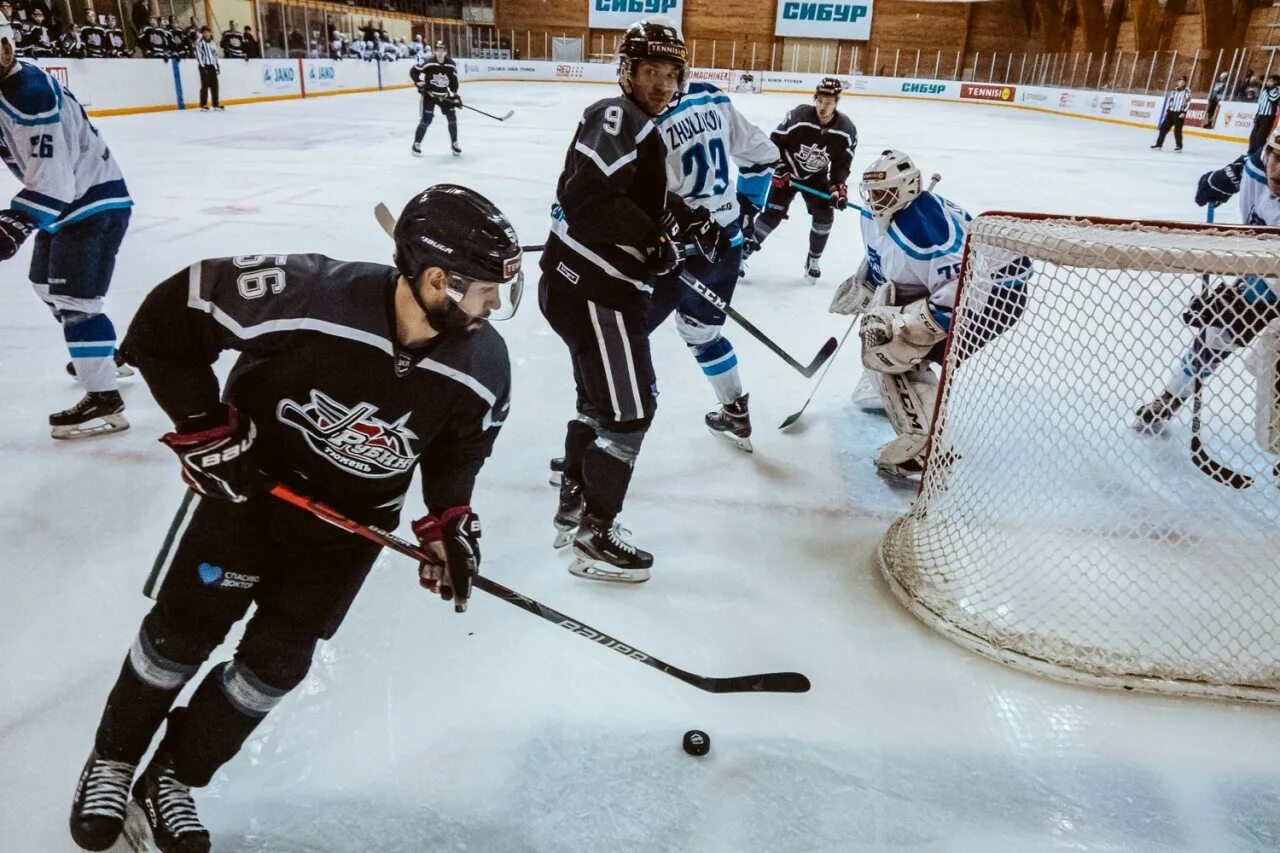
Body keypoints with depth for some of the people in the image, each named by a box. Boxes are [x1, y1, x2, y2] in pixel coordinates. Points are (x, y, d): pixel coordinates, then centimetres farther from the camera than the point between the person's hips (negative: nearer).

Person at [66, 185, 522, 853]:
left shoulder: (483, 365, -20)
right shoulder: (308, 295, -34)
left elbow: (459, 447, 2)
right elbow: (171, 314, -22)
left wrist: (448, 523, -5)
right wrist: (205, 430, -21)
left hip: (353, 513, 3)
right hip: (247, 477, -3)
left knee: (278, 659, 4)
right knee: (184, 629, 8)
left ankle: (169, 783, 30)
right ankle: (112, 761, 38)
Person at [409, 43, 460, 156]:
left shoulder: (451, 64, -1)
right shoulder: (427, 61, -15)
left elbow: (454, 80, 8)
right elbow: (413, 71, -9)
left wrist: (455, 95, 0)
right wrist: (419, 83, -20)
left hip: (444, 95, 5)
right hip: (429, 94, -5)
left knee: (452, 117, 1)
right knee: (426, 120, -11)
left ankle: (454, 144, 17)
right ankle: (417, 144, 3)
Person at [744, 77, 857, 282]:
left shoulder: (846, 130, -18)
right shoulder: (798, 116, -26)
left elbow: (842, 163, -8)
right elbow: (776, 142, -14)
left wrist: (838, 187, -21)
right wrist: (779, 169, -17)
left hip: (816, 176, 3)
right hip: (788, 172, -3)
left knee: (824, 215, -6)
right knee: (773, 213, -12)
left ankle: (812, 261, 12)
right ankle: (744, 250, 2)